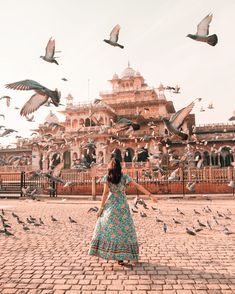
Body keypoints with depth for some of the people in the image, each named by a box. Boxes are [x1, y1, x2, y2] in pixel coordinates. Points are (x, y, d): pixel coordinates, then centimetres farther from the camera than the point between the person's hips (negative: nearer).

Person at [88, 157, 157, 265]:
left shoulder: (107, 178, -5)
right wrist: (150, 195, -12)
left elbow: (105, 193, -7)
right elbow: (138, 186, -11)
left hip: (110, 205, 0)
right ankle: (120, 257, 8)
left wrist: (101, 207, -2)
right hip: (122, 206, 1)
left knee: (106, 228, 13)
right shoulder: (125, 177, -3)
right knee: (123, 229, 7)